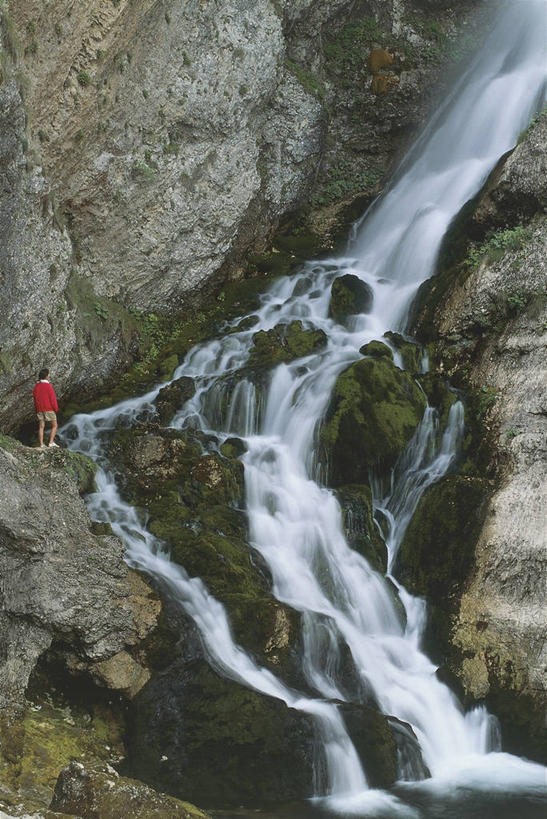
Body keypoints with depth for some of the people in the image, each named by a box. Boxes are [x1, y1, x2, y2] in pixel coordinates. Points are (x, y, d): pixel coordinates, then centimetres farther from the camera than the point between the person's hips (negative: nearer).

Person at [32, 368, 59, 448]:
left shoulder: (36, 387, 6)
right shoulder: (48, 386, -13)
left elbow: (35, 398, 11)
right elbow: (52, 399, -13)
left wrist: (36, 411, 18)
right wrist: (56, 409, -3)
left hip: (40, 410, 6)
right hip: (49, 409, -6)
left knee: (41, 427, 4)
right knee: (54, 426, 5)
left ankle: (41, 444, 1)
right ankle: (51, 442, -4)